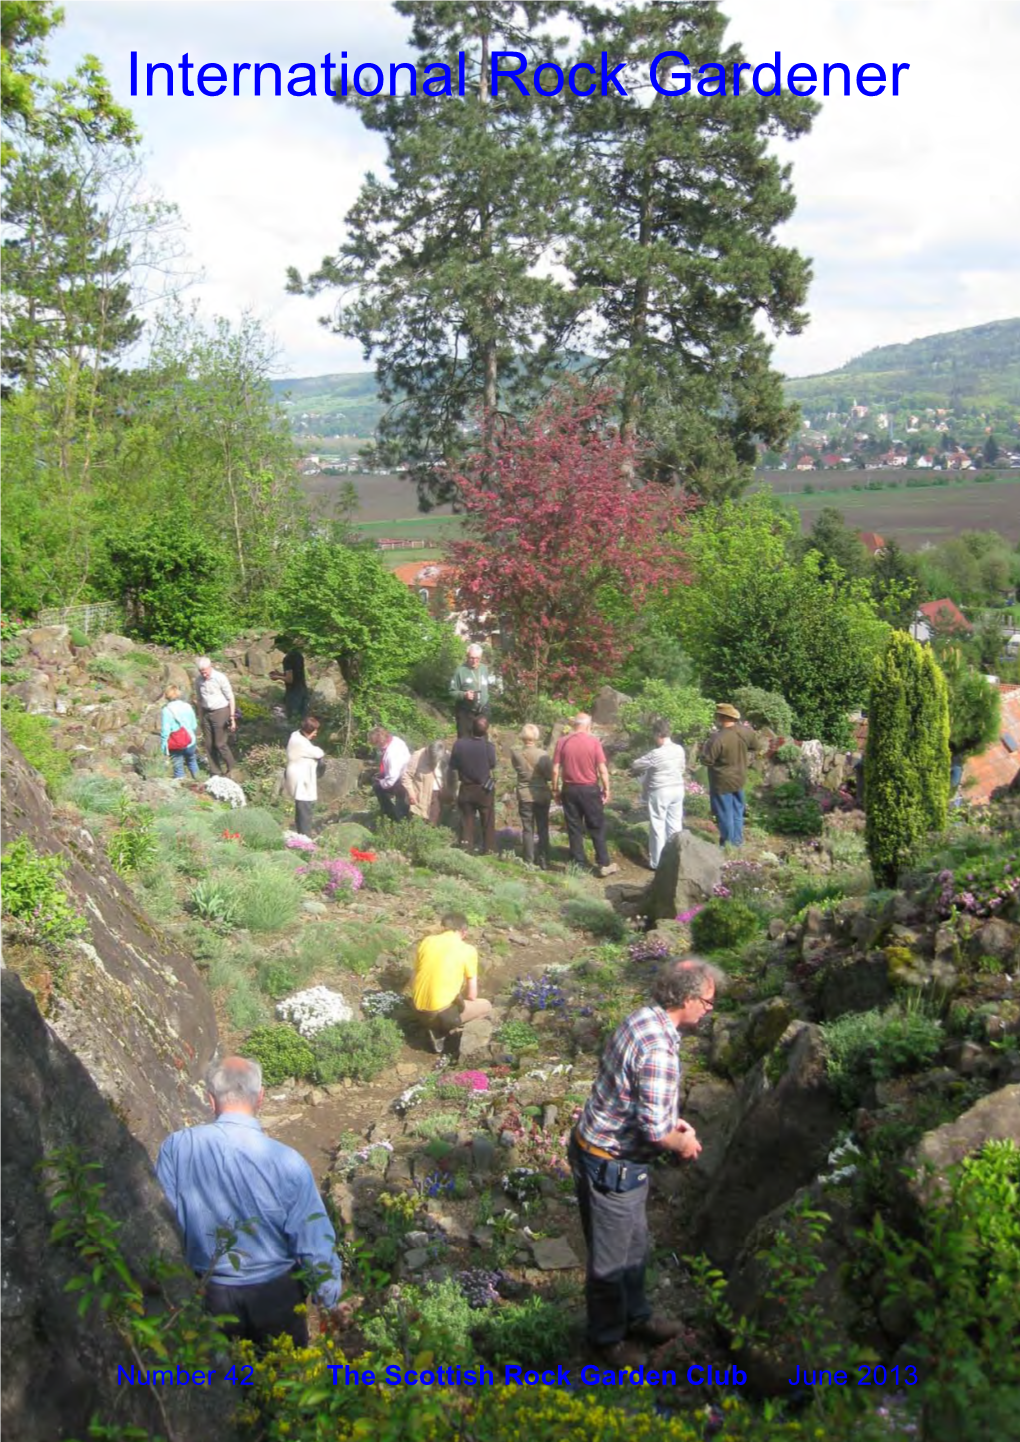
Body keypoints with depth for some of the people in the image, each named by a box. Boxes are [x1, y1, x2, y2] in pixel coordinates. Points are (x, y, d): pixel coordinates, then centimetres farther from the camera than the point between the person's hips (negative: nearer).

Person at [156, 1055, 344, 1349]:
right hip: (274, 1292, -2)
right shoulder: (287, 1162, -26)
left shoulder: (176, 1148, -20)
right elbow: (314, 1242, -17)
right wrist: (330, 1295, 1)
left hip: (209, 1294, 2)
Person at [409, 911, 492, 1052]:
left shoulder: (427, 941, 6)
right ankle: (445, 1027, 5)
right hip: (442, 1014, -4)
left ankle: (437, 1029, 11)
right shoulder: (468, 950, -4)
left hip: (418, 1011, 4)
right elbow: (472, 995, 0)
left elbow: (413, 982, 14)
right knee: (486, 1006, 21)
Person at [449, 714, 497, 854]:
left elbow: (453, 769, -6)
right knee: (488, 824, 11)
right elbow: (492, 766, -3)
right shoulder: (488, 746, -20)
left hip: (466, 789, 2)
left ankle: (466, 852, 15)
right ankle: (489, 852, 16)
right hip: (485, 790, -2)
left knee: (467, 824, 12)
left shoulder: (459, 744, -14)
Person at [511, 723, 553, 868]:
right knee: (543, 830, 10)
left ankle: (529, 862, 9)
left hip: (524, 795, 1)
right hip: (542, 795, -1)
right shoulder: (543, 755, -16)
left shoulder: (516, 754, -10)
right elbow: (550, 776, -10)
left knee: (527, 830, 9)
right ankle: (544, 862, 12)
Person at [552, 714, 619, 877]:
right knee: (597, 827, 7)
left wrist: (555, 790, 7)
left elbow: (555, 769, -3)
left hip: (569, 789, 2)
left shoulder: (562, 742, -3)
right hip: (590, 789, -2)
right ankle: (604, 864, 8)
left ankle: (578, 864, 13)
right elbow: (602, 769, -9)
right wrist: (606, 789, 0)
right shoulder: (594, 741, -8)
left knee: (574, 829, 9)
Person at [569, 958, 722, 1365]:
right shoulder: (659, 1051, -32)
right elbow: (654, 1130, -31)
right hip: (611, 1165, -9)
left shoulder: (642, 1019, -1)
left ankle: (635, 1316, 46)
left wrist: (672, 1121, 11)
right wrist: (682, 1143, -10)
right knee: (610, 1257, 13)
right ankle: (607, 1338, 33)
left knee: (635, 1243, 26)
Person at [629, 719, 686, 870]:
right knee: (675, 824, 15)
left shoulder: (656, 754, -22)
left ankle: (657, 862, 10)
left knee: (658, 826, 4)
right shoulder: (680, 750, -2)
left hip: (660, 792, -7)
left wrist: (635, 771, 11)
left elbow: (636, 765, -11)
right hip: (678, 789, 7)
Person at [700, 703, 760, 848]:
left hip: (722, 783, -6)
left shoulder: (718, 738, -31)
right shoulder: (745, 732, -9)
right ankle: (738, 841, 33)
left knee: (725, 815, 9)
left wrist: (707, 743, -7)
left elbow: (707, 760, -23)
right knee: (737, 811, 22)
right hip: (739, 779, 7)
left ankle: (729, 845, 20)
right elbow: (755, 746, 9)